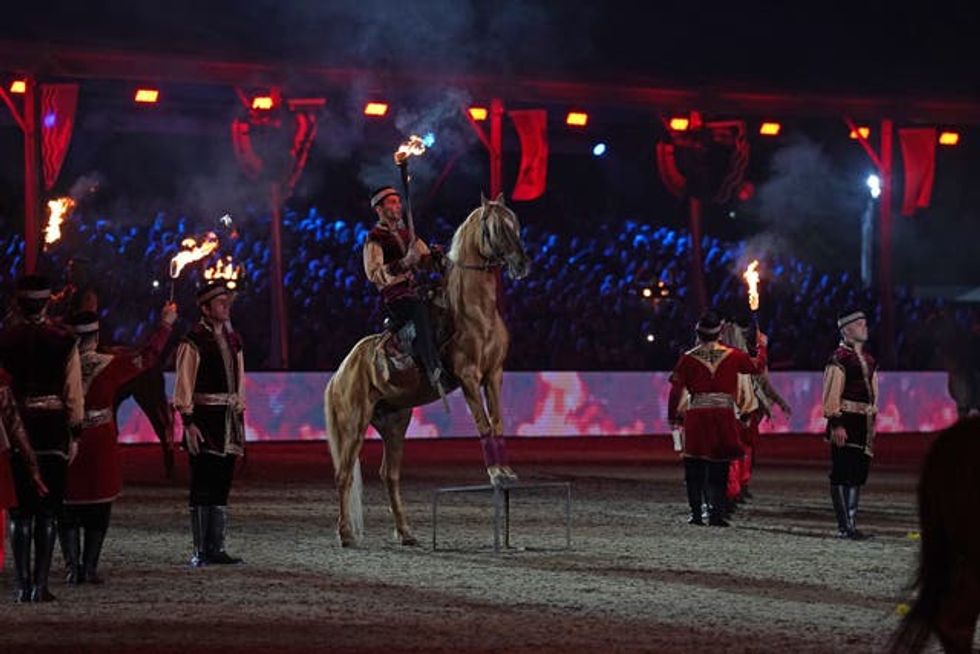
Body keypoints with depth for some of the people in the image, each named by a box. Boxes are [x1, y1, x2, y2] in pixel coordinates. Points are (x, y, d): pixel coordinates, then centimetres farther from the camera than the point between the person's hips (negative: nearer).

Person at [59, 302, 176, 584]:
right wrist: (165, 325, 10)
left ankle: (72, 567, 4)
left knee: (68, 510, 10)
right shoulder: (108, 366, -9)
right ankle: (90, 567, 5)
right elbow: (147, 357, 0)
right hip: (101, 449, -1)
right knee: (98, 508, 8)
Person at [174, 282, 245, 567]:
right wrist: (189, 423, -16)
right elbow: (184, 386, -10)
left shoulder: (232, 339, 14)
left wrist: (240, 413, 14)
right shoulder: (193, 342, -8)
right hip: (204, 418, -7)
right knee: (202, 487, -4)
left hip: (229, 419, 7)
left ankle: (216, 548, 15)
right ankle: (200, 551, 0)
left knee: (221, 487, 10)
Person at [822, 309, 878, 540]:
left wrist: (872, 423, 20)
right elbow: (832, 395, -13)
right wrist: (836, 424, -19)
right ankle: (844, 527, -3)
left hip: (864, 425, 9)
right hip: (846, 424, -9)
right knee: (842, 476, -5)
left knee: (858, 476, 10)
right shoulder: (839, 359, -9)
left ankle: (851, 523, 16)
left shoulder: (868, 360, 17)